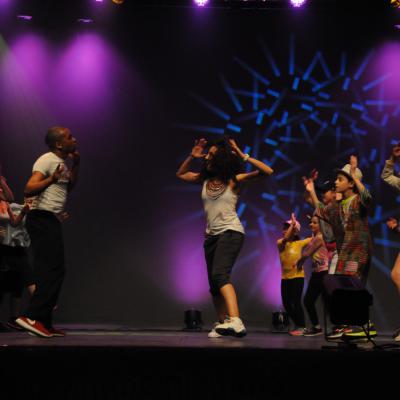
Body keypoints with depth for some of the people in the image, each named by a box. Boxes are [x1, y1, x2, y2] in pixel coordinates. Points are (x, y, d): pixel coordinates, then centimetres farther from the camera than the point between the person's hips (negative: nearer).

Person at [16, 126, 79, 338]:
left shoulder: (62, 162, 17)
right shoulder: (47, 160, -11)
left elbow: (69, 187, 28)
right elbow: (29, 189, -20)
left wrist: (76, 165, 16)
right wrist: (51, 179, -35)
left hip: (50, 220, 10)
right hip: (41, 219, -10)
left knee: (52, 271, 8)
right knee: (52, 270, -17)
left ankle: (44, 323, 10)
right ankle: (31, 316, -20)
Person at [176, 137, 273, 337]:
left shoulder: (234, 180, -8)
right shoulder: (205, 178, 7)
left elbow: (267, 172, -16)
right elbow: (180, 174, 23)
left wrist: (243, 156, -20)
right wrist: (192, 156, 9)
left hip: (231, 232, -7)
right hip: (211, 235, 7)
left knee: (219, 275, -28)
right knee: (214, 284, 13)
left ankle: (235, 321, -41)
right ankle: (222, 323, 29)